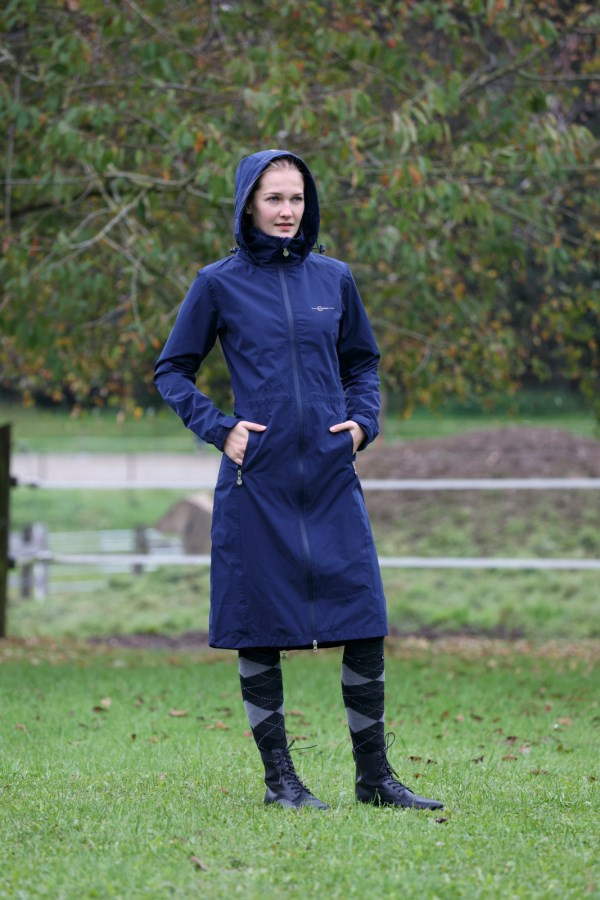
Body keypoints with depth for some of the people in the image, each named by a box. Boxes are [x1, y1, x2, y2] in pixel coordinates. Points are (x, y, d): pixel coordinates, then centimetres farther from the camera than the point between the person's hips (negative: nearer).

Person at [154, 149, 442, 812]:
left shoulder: (333, 278, 10)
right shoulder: (220, 284, 1)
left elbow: (362, 362, 22)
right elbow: (172, 371, 8)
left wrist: (363, 420, 5)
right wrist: (219, 428, -4)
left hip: (331, 480, 2)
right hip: (257, 483, -2)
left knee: (365, 629, -2)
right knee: (259, 632, 1)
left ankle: (374, 776, 7)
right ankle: (279, 778, 11)